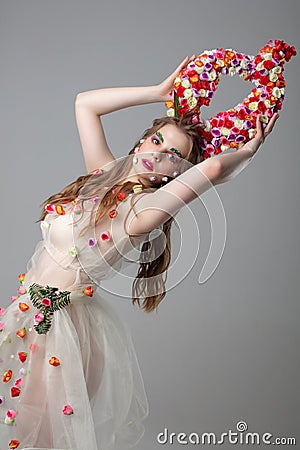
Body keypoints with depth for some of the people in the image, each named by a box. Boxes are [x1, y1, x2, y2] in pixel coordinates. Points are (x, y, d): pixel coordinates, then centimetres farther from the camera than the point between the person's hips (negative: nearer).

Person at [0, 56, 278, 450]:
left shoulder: (144, 208, -18)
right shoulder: (104, 174, 3)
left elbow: (213, 168, -34)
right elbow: (85, 103, 10)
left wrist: (247, 151, -11)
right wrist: (162, 92, 7)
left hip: (64, 325, -7)